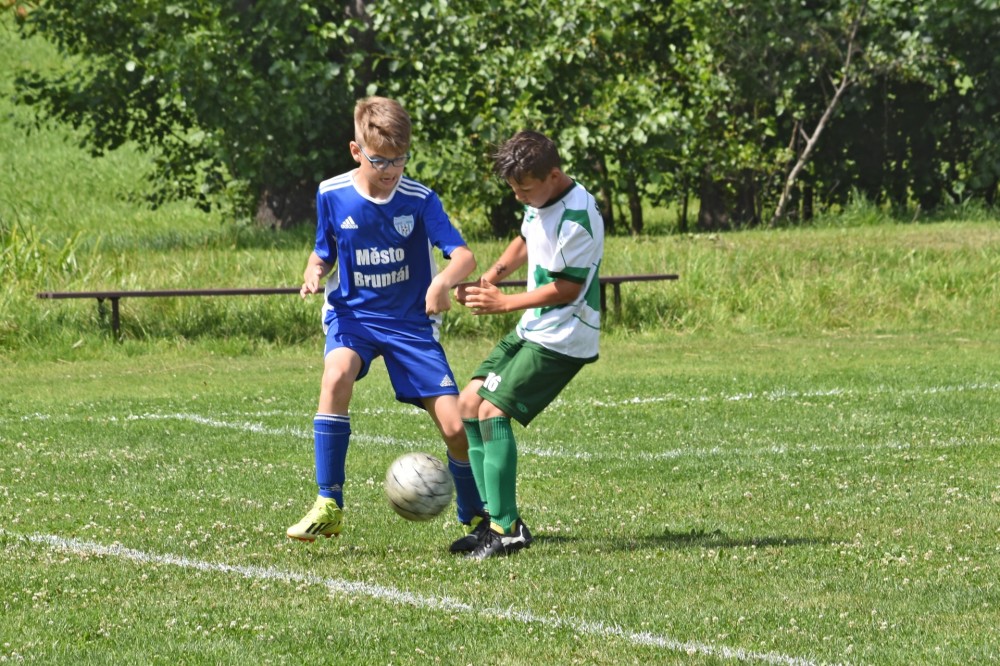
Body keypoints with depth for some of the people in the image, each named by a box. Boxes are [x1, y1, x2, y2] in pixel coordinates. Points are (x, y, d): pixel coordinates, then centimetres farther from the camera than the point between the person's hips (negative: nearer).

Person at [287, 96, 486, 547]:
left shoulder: (419, 200, -12)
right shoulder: (332, 196, -6)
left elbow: (464, 255, -21)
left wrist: (444, 280, -44)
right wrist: (313, 273, -14)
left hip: (411, 320, 0)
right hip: (352, 313, 0)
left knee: (455, 427, -8)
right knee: (336, 375, -34)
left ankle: (476, 515, 21)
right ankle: (328, 507, -26)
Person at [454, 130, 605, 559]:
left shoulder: (577, 218, -23)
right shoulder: (541, 200, 6)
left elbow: (566, 288, -22)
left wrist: (504, 303, -16)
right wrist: (490, 277, 7)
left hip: (562, 339, -10)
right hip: (531, 330, 10)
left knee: (492, 409, -18)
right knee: (468, 402, 6)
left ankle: (507, 528, -16)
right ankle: (494, 516, 8)